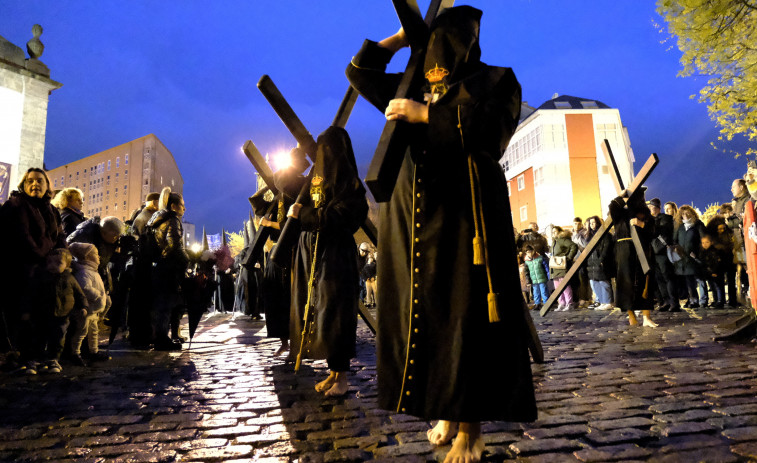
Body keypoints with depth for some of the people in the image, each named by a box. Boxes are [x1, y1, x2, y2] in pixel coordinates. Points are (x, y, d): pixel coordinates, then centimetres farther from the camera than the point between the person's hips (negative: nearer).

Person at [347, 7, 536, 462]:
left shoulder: (495, 79, 10)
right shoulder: (412, 87, 22)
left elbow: (494, 129, -10)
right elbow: (360, 72, 29)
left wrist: (427, 114, -12)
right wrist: (399, 37, 24)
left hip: (464, 208, -4)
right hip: (412, 213, 5)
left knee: (467, 314, -7)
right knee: (421, 309, 4)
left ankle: (471, 426, 2)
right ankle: (446, 410, 17)